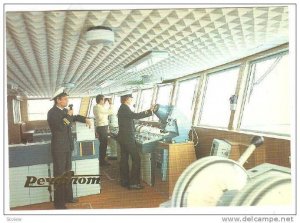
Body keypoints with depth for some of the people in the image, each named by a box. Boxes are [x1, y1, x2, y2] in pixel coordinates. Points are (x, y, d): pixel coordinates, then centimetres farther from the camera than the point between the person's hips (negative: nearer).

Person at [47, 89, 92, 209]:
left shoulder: (65, 110, 9)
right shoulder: (52, 112, -14)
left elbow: (74, 117, 27)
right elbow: (61, 127, -26)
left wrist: (85, 119, 11)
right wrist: (68, 115, -16)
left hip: (67, 147, 8)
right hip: (59, 148, -8)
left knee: (67, 173, 17)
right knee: (59, 175, -2)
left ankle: (68, 197, 30)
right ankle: (59, 203, 7)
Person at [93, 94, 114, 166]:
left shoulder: (95, 107, 9)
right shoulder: (100, 108, -20)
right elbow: (111, 112, -17)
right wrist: (110, 103, -8)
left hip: (99, 127, 10)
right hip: (103, 127, -10)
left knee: (102, 144, 18)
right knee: (104, 144, -2)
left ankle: (101, 160, 28)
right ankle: (102, 161, 6)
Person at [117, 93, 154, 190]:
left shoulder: (123, 108, 15)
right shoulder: (125, 108, -15)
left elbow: (132, 116, 23)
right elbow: (135, 116, -29)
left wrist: (145, 112, 20)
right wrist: (149, 112, -23)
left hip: (123, 138, 10)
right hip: (128, 138, -10)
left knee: (124, 159, 13)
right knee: (136, 159, -5)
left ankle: (124, 181, 20)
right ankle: (133, 183, -3)